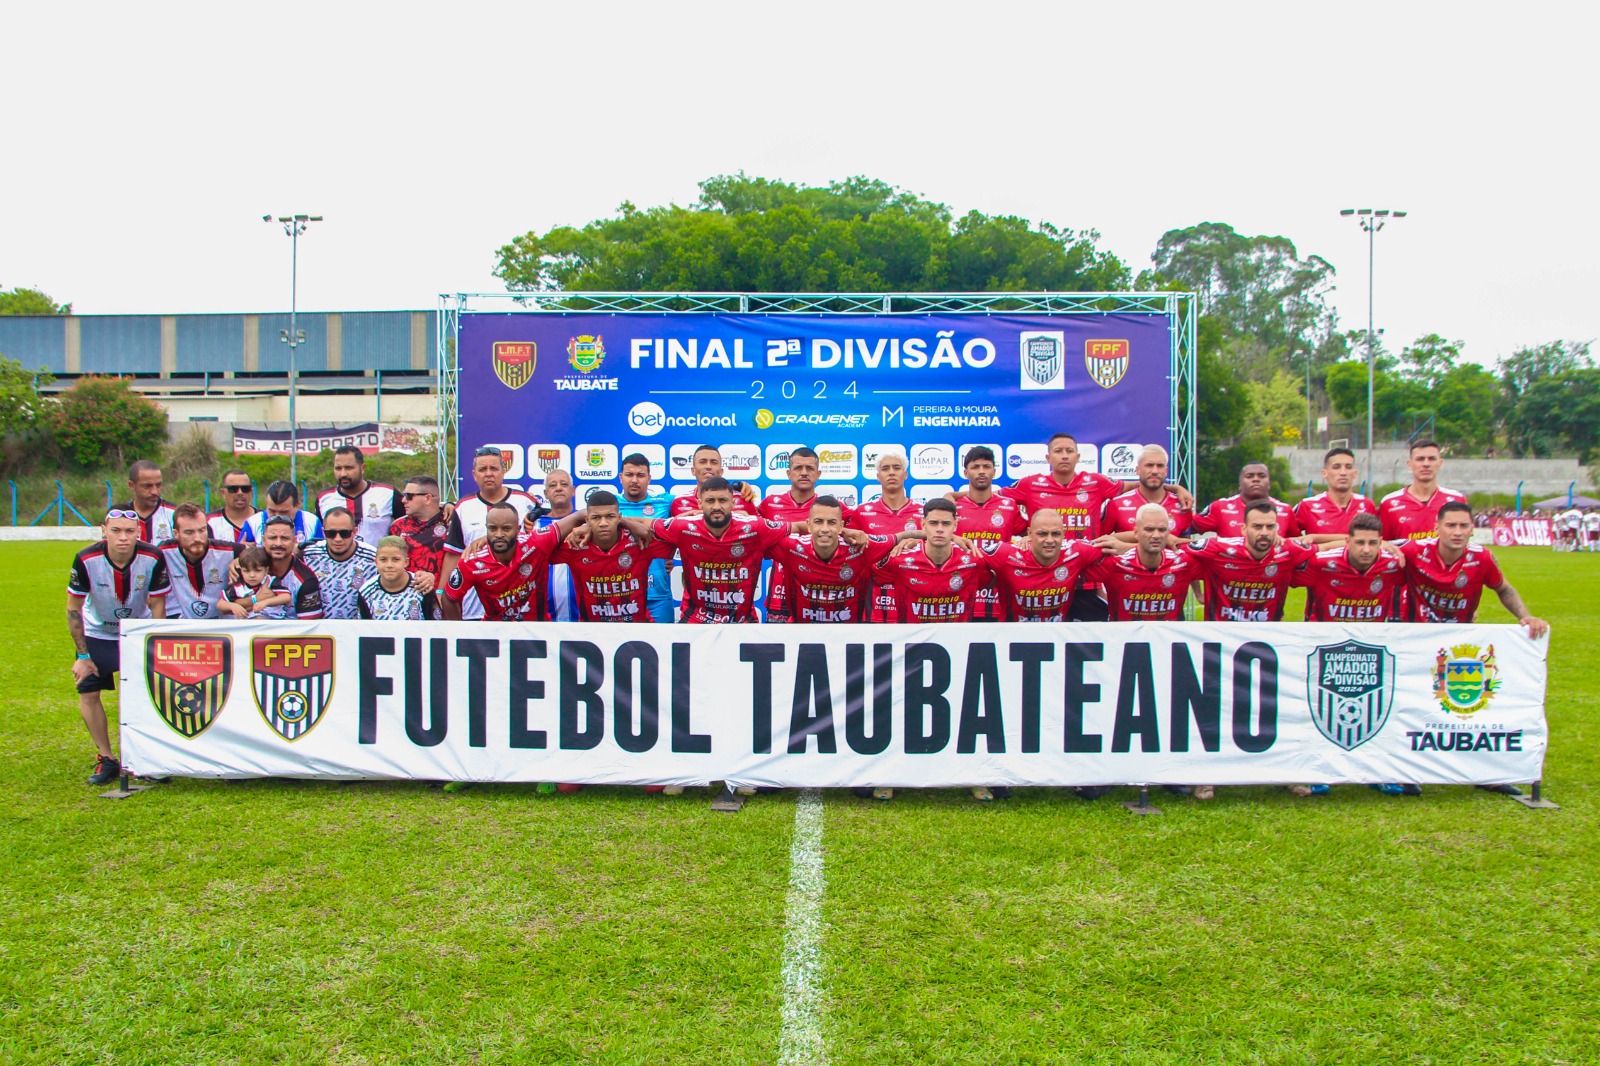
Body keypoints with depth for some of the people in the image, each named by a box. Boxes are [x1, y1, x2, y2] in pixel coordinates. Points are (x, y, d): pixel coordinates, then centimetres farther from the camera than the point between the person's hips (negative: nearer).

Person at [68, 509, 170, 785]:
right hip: (96, 635, 0)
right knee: (88, 693, -4)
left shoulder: (153, 558, -25)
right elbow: (73, 609, -13)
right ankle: (105, 759, 10)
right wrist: (82, 656, -12)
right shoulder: (86, 560, -25)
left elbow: (157, 606, -12)